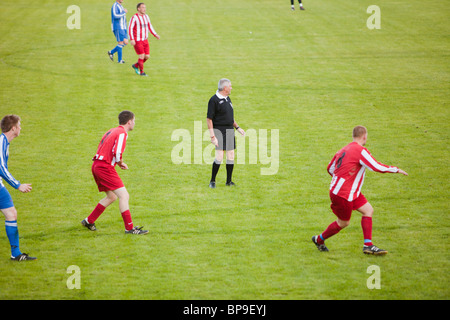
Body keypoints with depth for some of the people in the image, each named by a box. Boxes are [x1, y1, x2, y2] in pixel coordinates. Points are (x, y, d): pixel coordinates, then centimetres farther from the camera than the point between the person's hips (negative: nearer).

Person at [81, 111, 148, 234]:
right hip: (105, 167, -10)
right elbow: (117, 153, -21)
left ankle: (89, 221, 26)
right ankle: (129, 228, -13)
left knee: (112, 197, 20)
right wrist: (121, 163, -1)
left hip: (96, 165, 10)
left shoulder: (112, 131, 17)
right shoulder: (122, 133, -11)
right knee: (124, 195, -10)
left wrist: (118, 162, 13)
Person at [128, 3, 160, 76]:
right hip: (137, 41, -7)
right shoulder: (134, 17, -14)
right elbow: (130, 28, -15)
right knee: (142, 56, -9)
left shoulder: (146, 16, 7)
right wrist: (132, 39, -24)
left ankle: (136, 66, 26)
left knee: (147, 56, 3)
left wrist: (155, 35, 2)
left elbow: (149, 27, 15)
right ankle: (141, 72, 9)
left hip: (145, 40, 7)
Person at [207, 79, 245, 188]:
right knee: (219, 157, -12)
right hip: (219, 130, -8)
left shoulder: (227, 98, 14)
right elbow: (209, 119, -14)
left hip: (230, 130, 8)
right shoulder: (214, 100, -12)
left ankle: (229, 181, 15)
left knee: (231, 156, 6)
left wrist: (237, 127, 18)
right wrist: (212, 136, -18)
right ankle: (212, 181, 2)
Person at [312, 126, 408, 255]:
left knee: (368, 210, 5)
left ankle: (368, 245, 0)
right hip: (343, 195, -9)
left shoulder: (343, 150, 9)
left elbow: (330, 169, 16)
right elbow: (377, 167, -21)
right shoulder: (361, 151, -18)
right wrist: (396, 170, -8)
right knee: (343, 223, 7)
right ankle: (319, 239, 27)